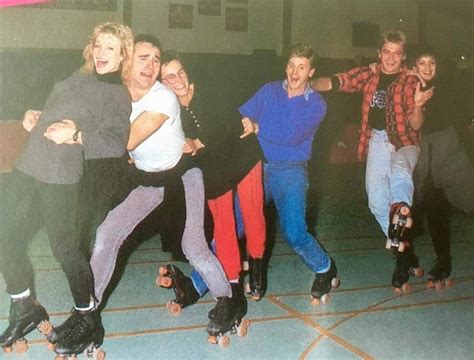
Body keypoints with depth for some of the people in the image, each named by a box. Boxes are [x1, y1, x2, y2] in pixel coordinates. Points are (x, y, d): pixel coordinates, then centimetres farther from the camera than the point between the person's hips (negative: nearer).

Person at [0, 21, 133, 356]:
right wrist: (34, 118, 11)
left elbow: (115, 143, -15)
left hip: (61, 177, -7)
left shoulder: (117, 95, -2)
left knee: (65, 247, -3)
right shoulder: (78, 78, 20)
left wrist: (76, 136, -26)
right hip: (28, 167, 8)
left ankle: (87, 319, 17)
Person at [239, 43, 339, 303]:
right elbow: (241, 116, 2)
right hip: (257, 166, 3)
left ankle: (325, 269, 15)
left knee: (294, 232, -15)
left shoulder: (316, 104, 0)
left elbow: (291, 137, -13)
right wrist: (245, 123, -20)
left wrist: (256, 127, -11)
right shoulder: (269, 91, 11)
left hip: (290, 171, -3)